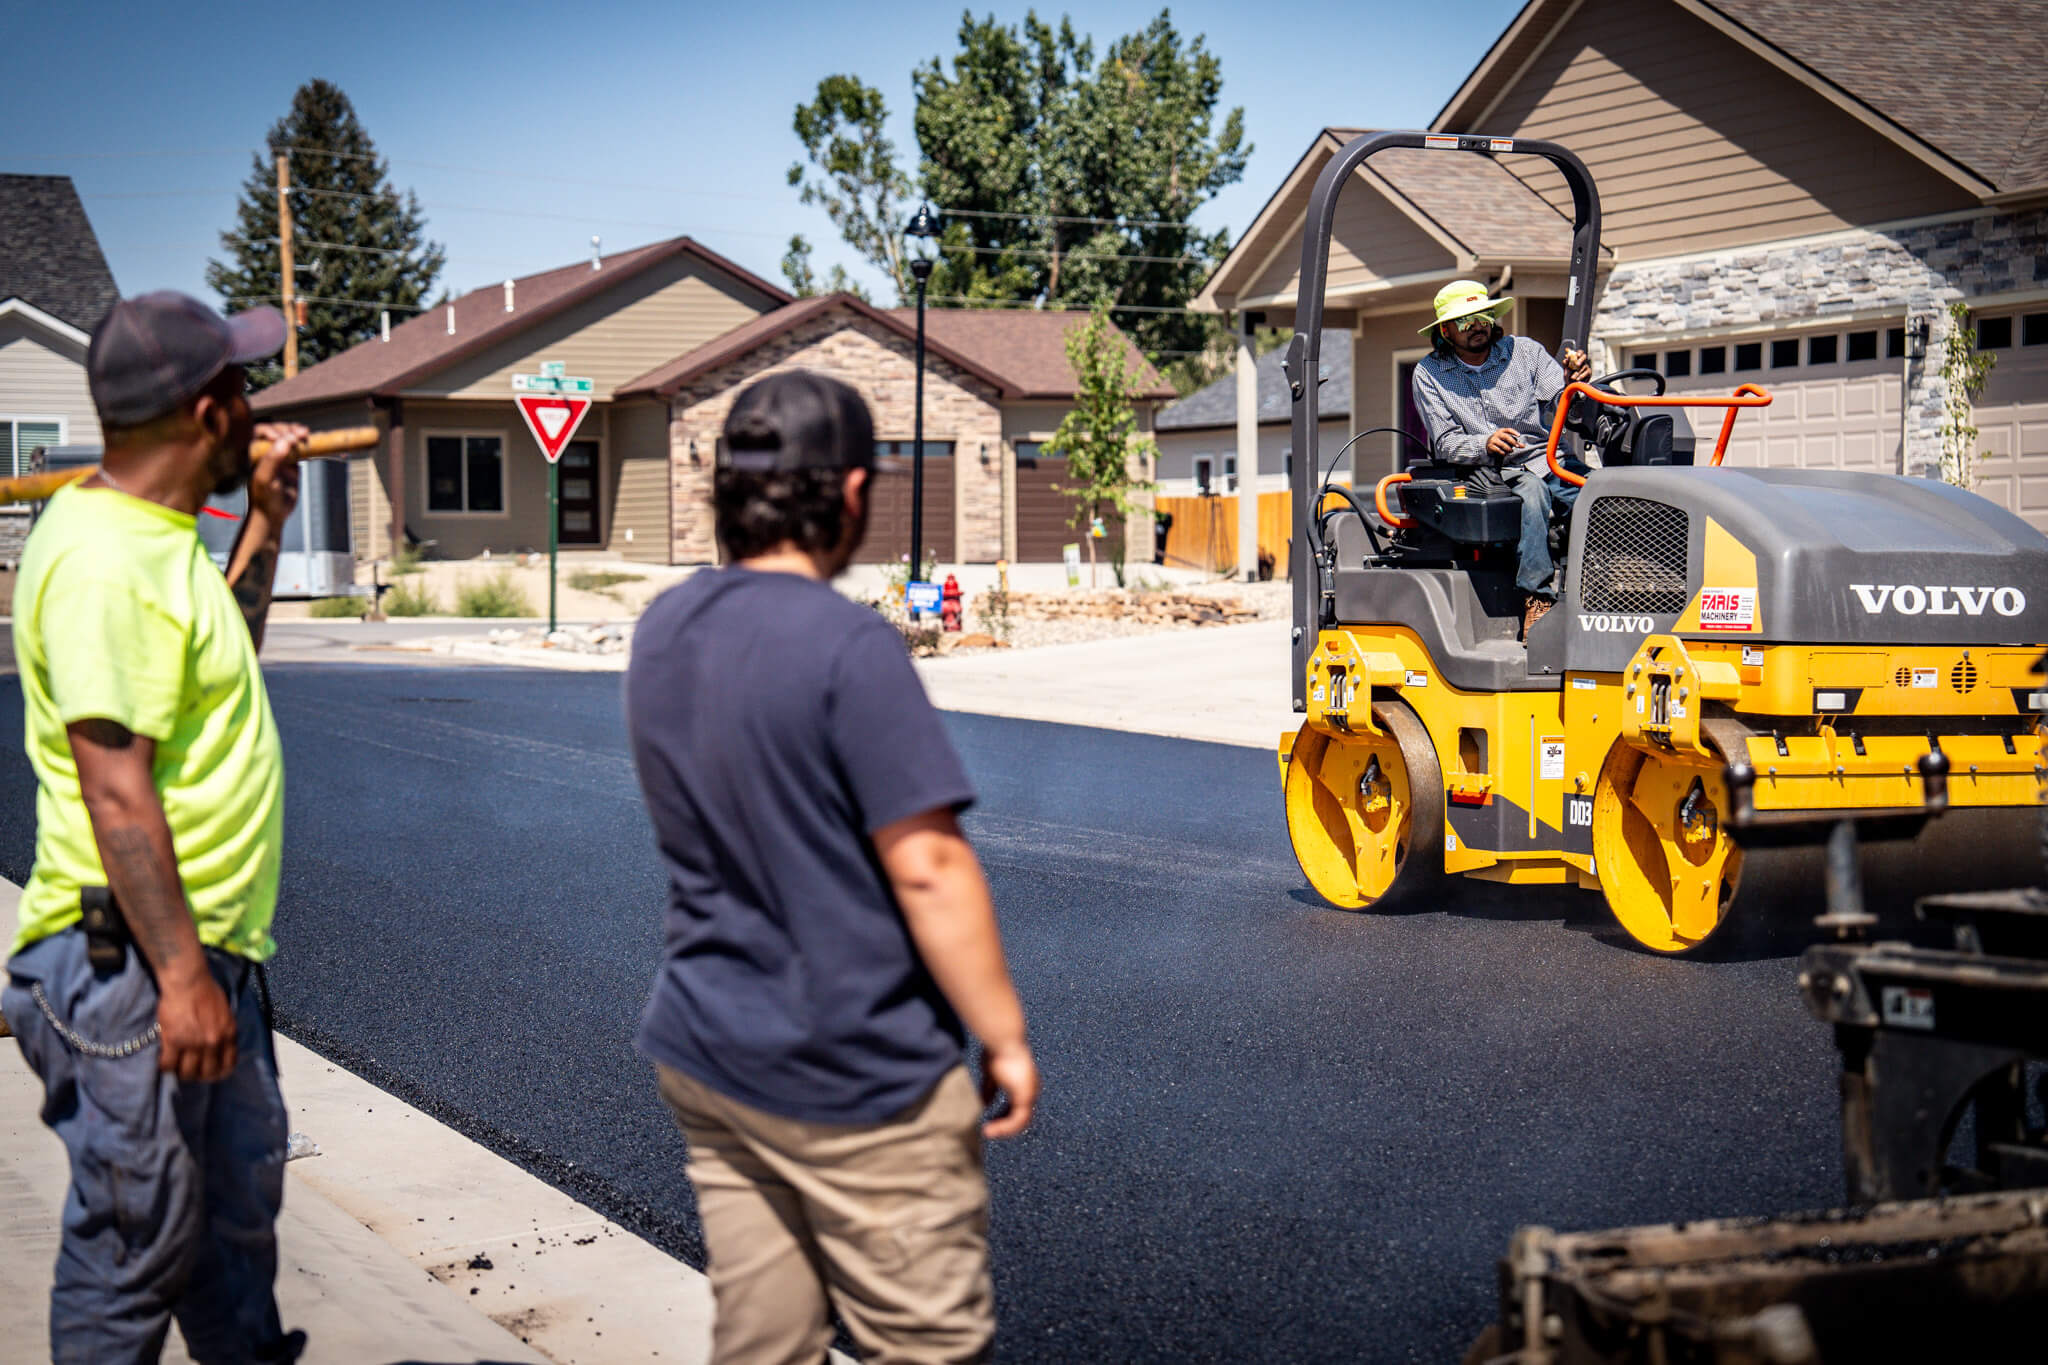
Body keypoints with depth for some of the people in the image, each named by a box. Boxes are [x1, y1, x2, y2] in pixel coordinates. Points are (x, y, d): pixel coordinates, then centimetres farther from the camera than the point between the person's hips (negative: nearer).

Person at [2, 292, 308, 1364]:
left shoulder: (156, 538, 11)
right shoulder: (104, 560, -20)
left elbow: (214, 662, 29)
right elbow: (116, 785, -24)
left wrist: (264, 526, 20)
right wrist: (180, 974, -25)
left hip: (209, 950, 10)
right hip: (134, 962, -10)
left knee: (238, 1203, 22)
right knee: (139, 1236, 1)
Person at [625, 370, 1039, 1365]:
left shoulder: (663, 631, 4)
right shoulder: (848, 647, -20)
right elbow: (926, 868, -20)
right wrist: (1006, 1039, -11)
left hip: (701, 1055, 8)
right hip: (855, 1085, -7)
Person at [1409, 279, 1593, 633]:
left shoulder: (1525, 352, 12)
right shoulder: (1429, 374, 8)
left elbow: (1558, 405, 0)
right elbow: (1445, 442, 1)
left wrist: (1572, 384, -24)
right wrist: (1486, 444, -20)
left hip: (1548, 463, 3)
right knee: (1531, 490, -38)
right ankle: (1535, 599, -41)